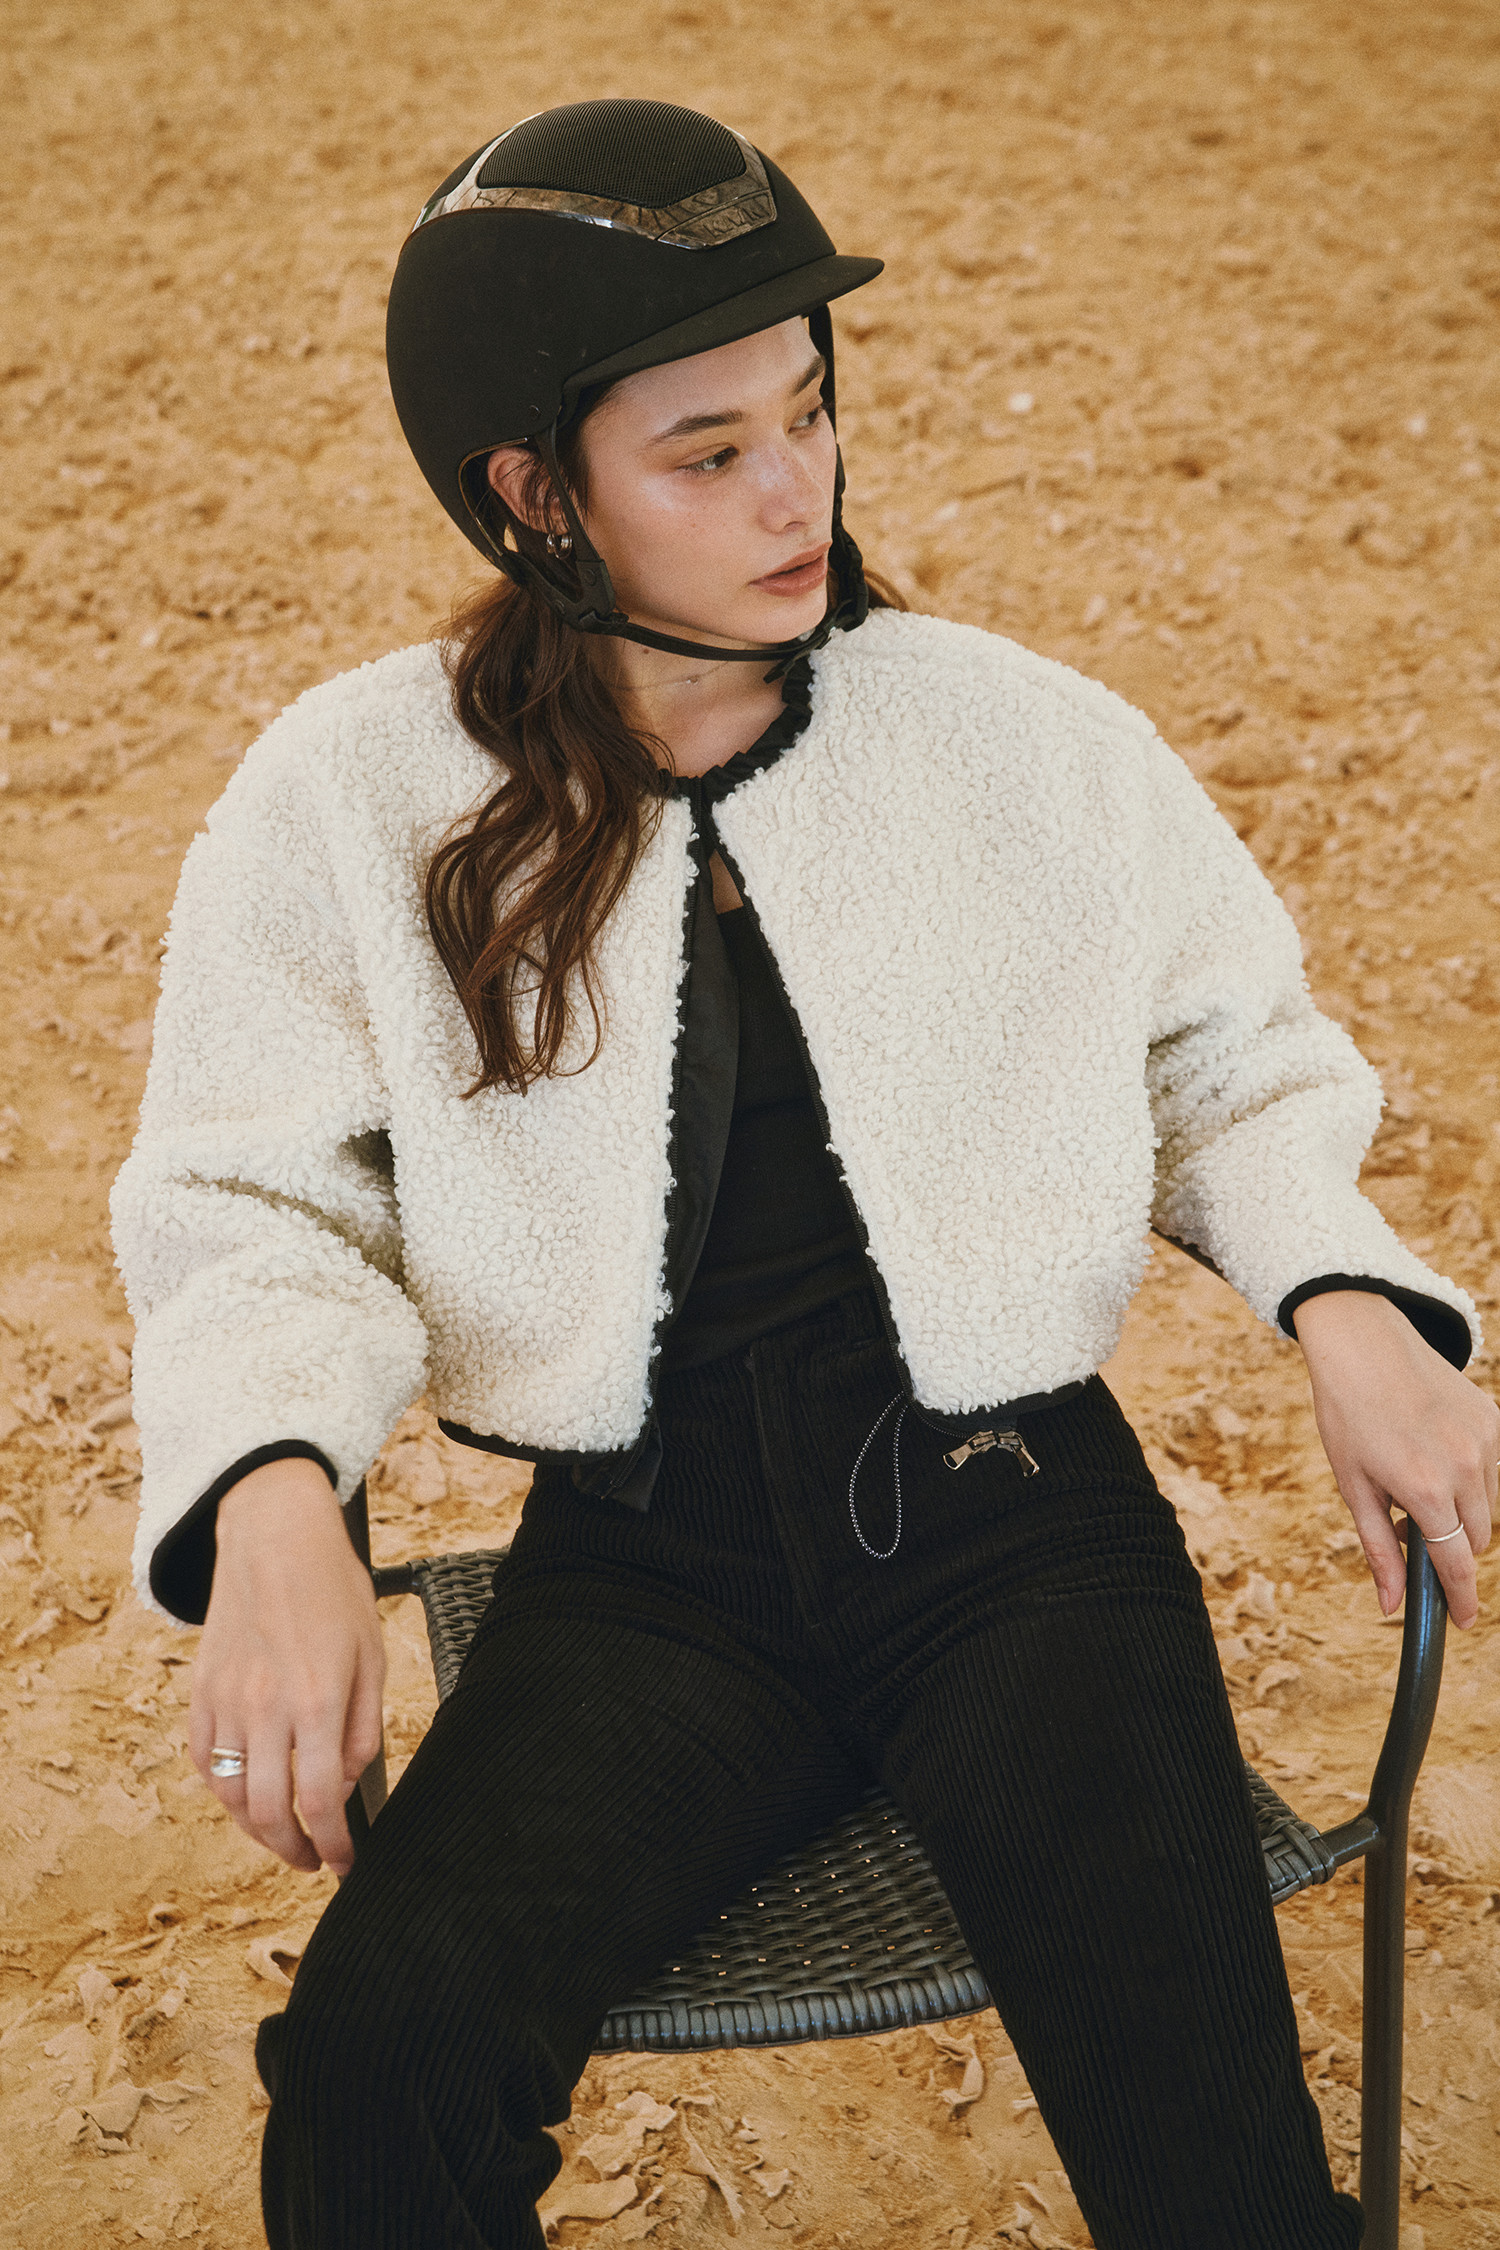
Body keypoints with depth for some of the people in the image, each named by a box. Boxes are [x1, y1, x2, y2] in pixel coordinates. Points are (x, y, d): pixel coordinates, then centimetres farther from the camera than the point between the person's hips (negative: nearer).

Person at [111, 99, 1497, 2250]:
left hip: (1012, 1515, 1)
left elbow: (1240, 1059, 13)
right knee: (384, 2056, -26)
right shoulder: (358, 794, 0)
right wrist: (274, 1488, -19)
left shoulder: (1019, 729, 3)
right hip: (647, 1563, 0)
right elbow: (258, 1206, 0)